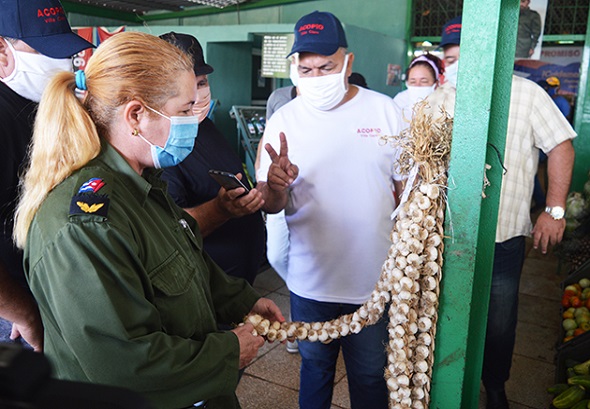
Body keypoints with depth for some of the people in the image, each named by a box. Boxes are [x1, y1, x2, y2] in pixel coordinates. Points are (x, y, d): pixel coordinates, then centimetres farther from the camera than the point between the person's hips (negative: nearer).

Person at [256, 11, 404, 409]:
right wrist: (276, 186, -27)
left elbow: (406, 186, 4)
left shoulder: (385, 110, -4)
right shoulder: (283, 120, -5)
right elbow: (270, 205, -4)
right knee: (315, 366, 21)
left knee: (369, 373, 17)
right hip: (310, 281, 1)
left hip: (374, 280, 0)